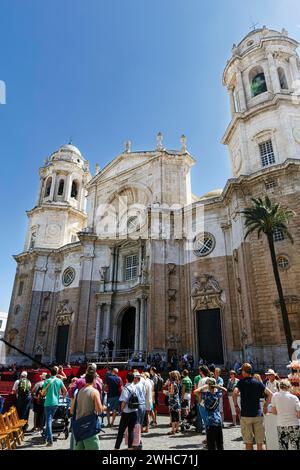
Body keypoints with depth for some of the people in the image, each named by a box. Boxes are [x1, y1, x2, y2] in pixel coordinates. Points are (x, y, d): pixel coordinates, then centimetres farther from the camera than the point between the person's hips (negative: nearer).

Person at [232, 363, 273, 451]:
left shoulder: (242, 382, -5)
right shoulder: (258, 382, 6)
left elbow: (234, 393, -19)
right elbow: (270, 394, 5)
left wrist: (236, 406, -5)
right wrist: (265, 406, 15)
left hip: (245, 415, -3)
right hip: (258, 415, 3)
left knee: (248, 443, 6)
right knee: (260, 443, 9)